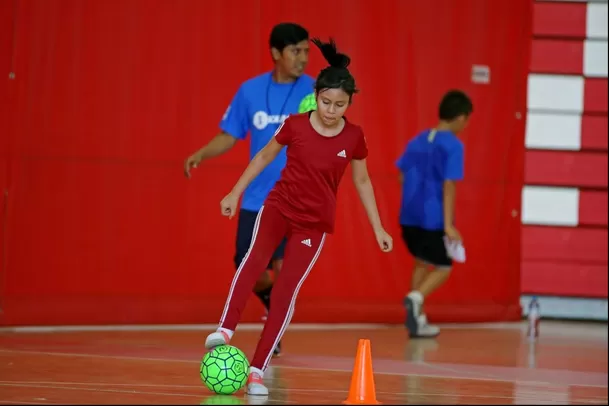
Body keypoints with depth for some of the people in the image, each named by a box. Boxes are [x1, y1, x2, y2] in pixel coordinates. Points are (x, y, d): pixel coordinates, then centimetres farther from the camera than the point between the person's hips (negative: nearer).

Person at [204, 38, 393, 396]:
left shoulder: (354, 137, -6)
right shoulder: (295, 125, -8)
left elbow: (362, 181, 7)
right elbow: (265, 156, 8)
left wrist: (378, 228, 8)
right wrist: (236, 193, 10)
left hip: (315, 222, 0)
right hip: (279, 205, 0)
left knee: (287, 291, -8)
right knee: (255, 258, -30)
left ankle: (257, 370, -5)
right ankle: (226, 329, -39)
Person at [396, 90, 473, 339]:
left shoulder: (417, 141, 9)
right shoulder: (453, 145, -11)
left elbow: (403, 176, 12)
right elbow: (449, 185, -16)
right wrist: (448, 225, -17)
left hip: (409, 215, 6)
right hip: (434, 218, -6)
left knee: (422, 263, 23)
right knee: (443, 267, 9)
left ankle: (418, 321, 20)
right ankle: (416, 297, -20)